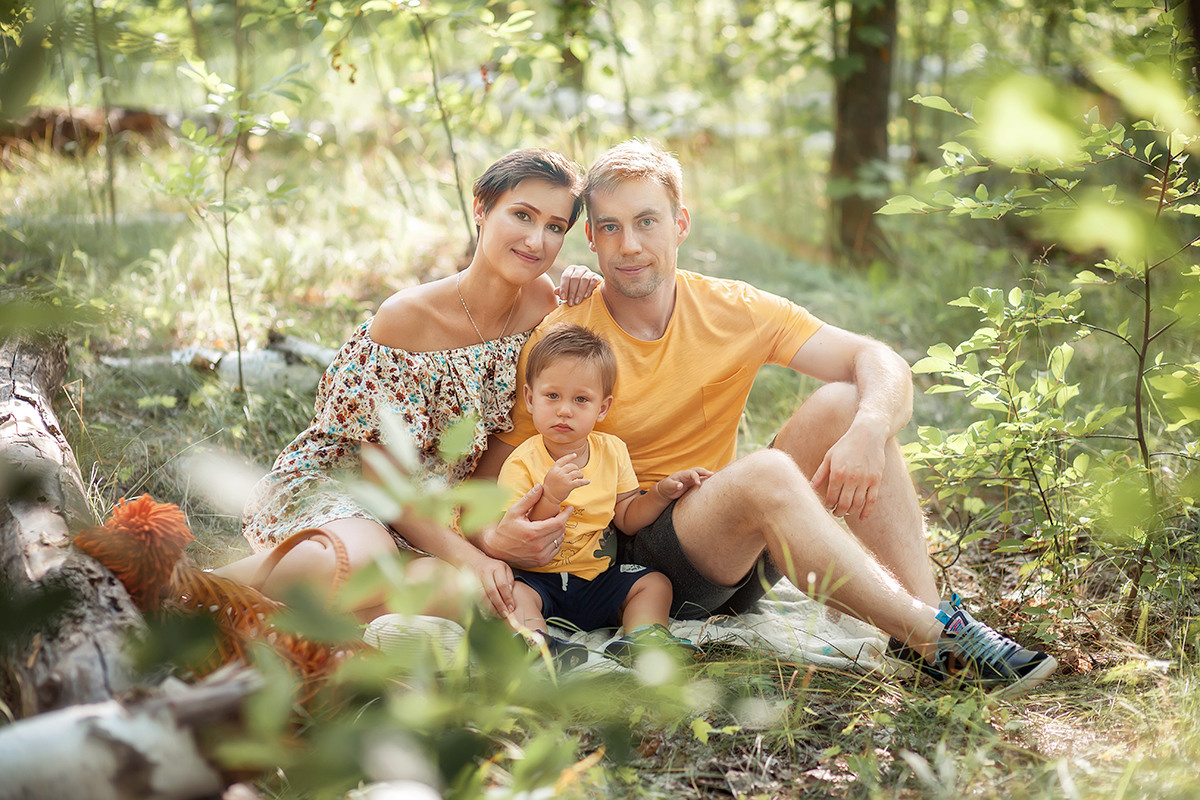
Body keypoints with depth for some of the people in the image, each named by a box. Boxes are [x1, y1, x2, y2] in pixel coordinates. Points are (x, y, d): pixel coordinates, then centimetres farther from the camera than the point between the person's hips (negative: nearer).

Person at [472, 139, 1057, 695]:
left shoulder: (732, 312, 0)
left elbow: (881, 363, -8)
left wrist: (868, 431, -29)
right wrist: (493, 537, -29)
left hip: (739, 555, 4)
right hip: (632, 563, -4)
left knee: (843, 404, -16)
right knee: (763, 473, -33)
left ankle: (925, 606, -23)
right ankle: (936, 638, -26)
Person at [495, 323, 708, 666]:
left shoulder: (612, 451, 3)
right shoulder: (522, 463, -13)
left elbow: (626, 518, 12)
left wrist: (661, 493, -4)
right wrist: (549, 498, -33)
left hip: (598, 580, 5)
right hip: (540, 581, -4)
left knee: (655, 583, -9)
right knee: (511, 591, -32)